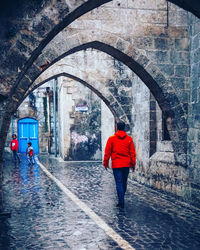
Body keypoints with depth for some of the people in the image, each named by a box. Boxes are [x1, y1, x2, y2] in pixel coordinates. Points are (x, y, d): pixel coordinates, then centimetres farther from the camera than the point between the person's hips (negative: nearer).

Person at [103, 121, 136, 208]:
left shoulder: (111, 139, -3)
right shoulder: (129, 139, 2)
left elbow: (107, 152, -1)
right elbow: (132, 153, 2)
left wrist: (105, 163, 8)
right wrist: (133, 164, 9)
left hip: (116, 165, -3)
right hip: (126, 165, 3)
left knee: (119, 183, -1)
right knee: (124, 182, 16)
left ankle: (121, 202, -6)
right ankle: (121, 199, 28)